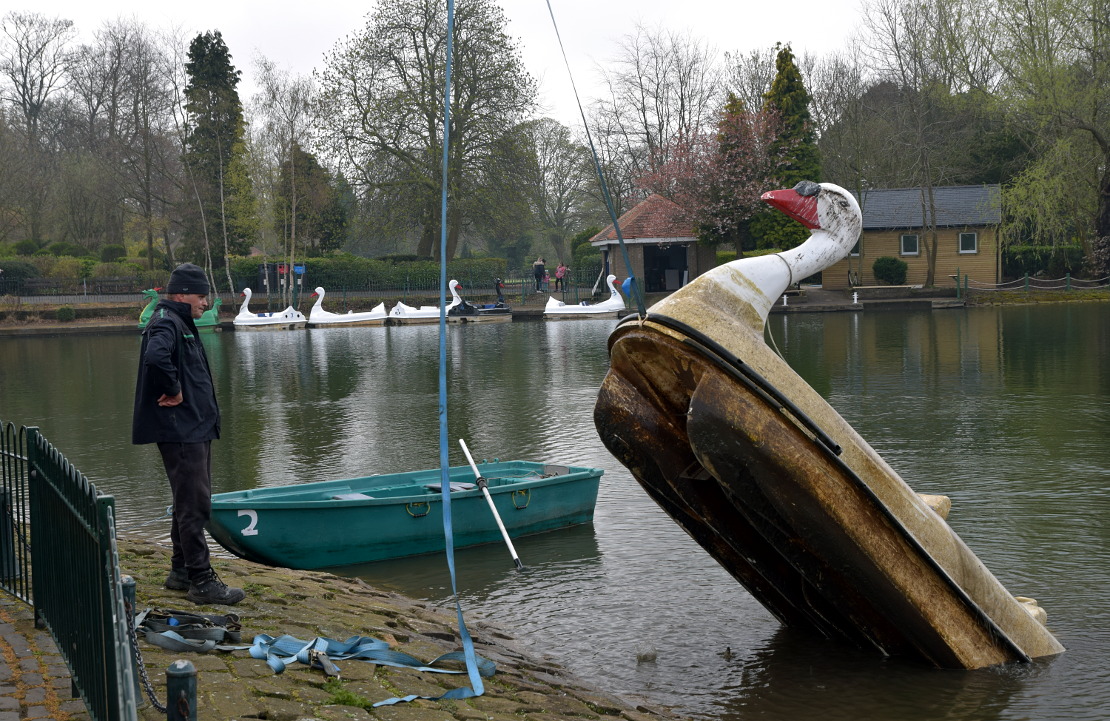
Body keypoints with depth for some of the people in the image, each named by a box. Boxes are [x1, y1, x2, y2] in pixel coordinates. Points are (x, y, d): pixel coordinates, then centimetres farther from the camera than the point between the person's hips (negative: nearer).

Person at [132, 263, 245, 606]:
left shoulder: (181, 323, 19)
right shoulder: (167, 323, -15)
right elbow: (156, 357, -36)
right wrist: (174, 391, -23)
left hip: (194, 429, 11)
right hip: (180, 432, -11)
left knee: (191, 503, 17)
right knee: (193, 505, -8)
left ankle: (181, 571, 27)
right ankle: (202, 582, -5)